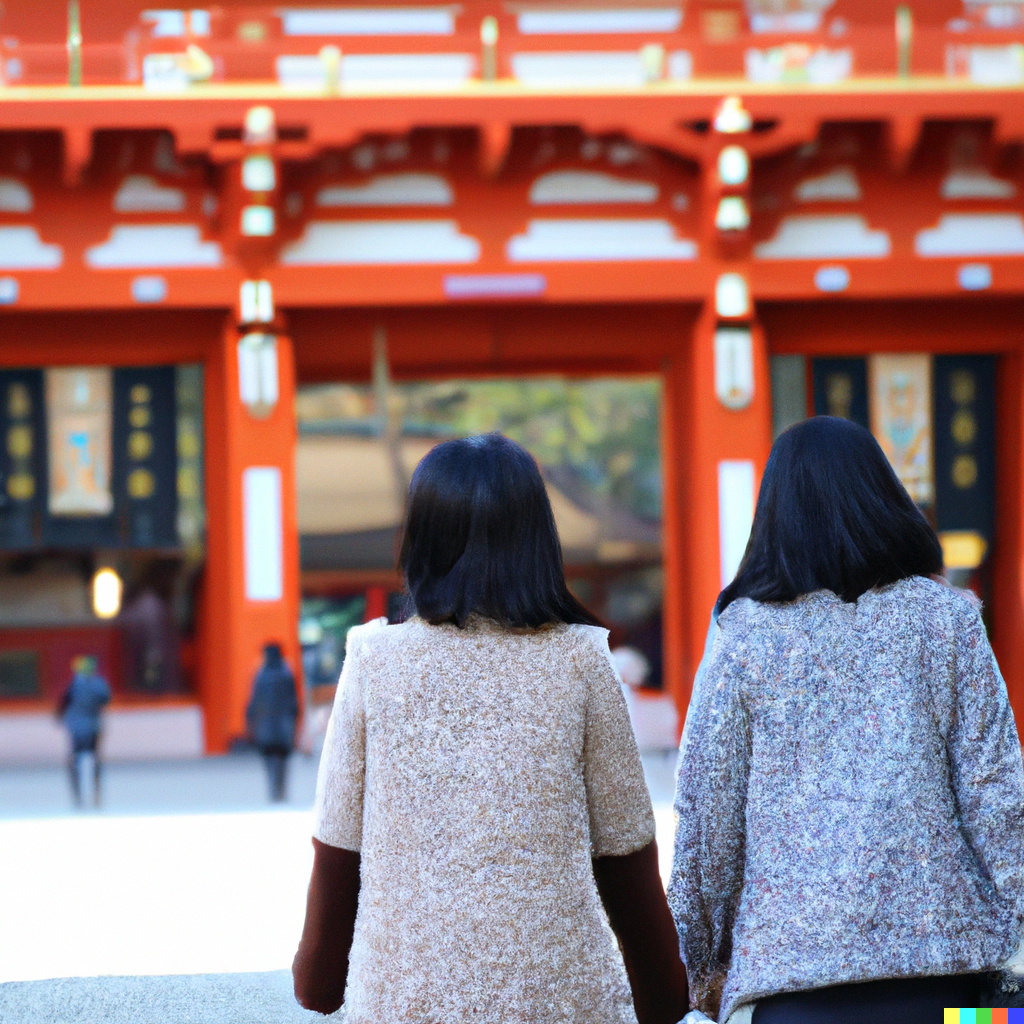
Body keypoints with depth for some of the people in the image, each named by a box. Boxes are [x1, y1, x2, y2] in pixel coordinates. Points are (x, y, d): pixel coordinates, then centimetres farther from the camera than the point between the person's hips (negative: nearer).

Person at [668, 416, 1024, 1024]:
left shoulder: (746, 633, 0)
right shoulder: (948, 616, 4)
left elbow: (709, 807, 3)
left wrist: (706, 962, 13)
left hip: (793, 946, -1)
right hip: (940, 946, 1)